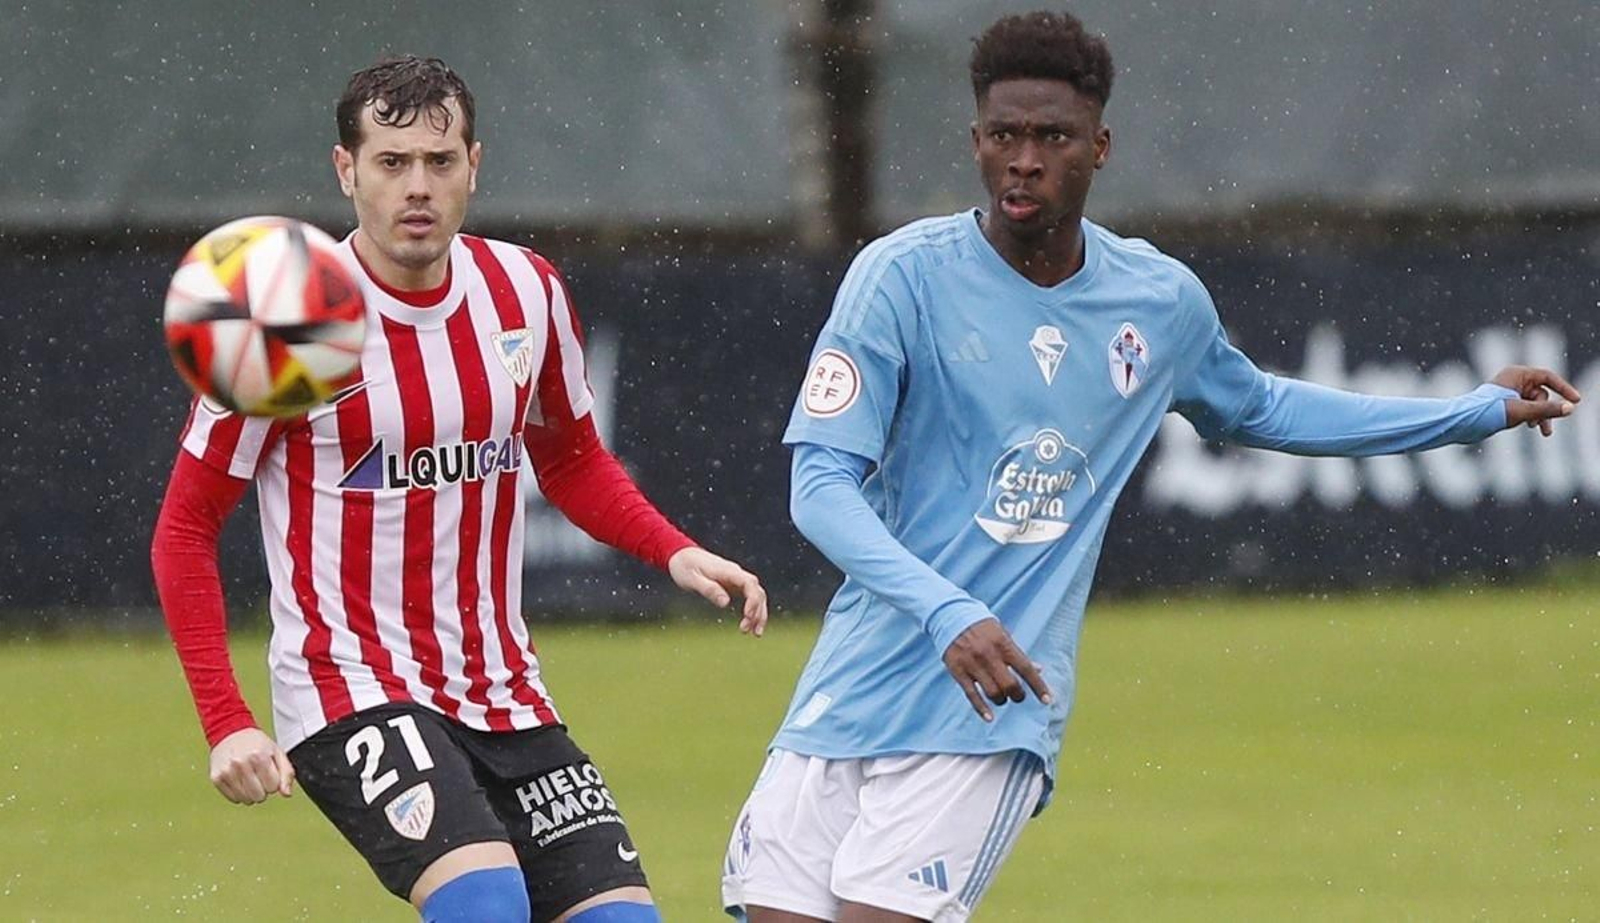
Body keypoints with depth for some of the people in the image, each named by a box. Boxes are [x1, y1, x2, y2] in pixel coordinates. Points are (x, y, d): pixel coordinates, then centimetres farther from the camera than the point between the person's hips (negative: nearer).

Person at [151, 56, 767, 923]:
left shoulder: (527, 292, 3)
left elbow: (571, 462, 21)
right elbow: (184, 530, -5)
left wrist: (676, 552, 2)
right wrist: (226, 722, -14)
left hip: (502, 695, 6)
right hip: (350, 691, -6)